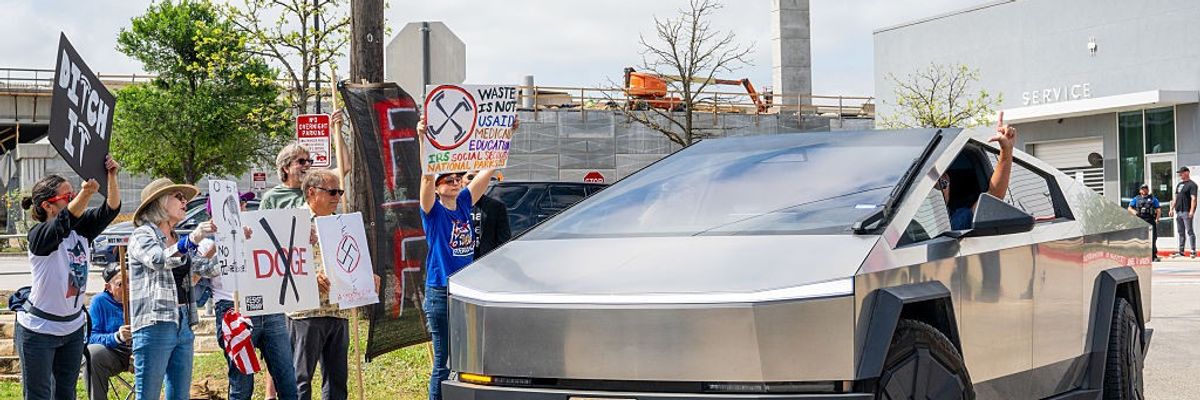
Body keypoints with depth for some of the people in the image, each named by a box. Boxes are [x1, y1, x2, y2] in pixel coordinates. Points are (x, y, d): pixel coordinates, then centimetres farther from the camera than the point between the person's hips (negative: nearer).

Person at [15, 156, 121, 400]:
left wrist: (112, 176, -30)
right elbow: (63, 224, -39)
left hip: (72, 328, 6)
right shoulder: (39, 235, -18)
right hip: (38, 330, -6)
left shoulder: (81, 229, -1)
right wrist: (85, 194, -57)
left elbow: (111, 209, -13)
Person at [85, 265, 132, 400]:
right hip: (112, 352, -1)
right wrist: (117, 337, -24)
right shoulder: (99, 301, 1)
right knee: (92, 353, -33)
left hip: (137, 353, 1)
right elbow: (90, 337, -7)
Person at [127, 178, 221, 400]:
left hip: (183, 326, 7)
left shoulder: (180, 242, 20)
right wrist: (192, 241, -37)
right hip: (154, 326, -7)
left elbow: (210, 269, 18)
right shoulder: (142, 236, -2)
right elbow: (159, 260, -22)